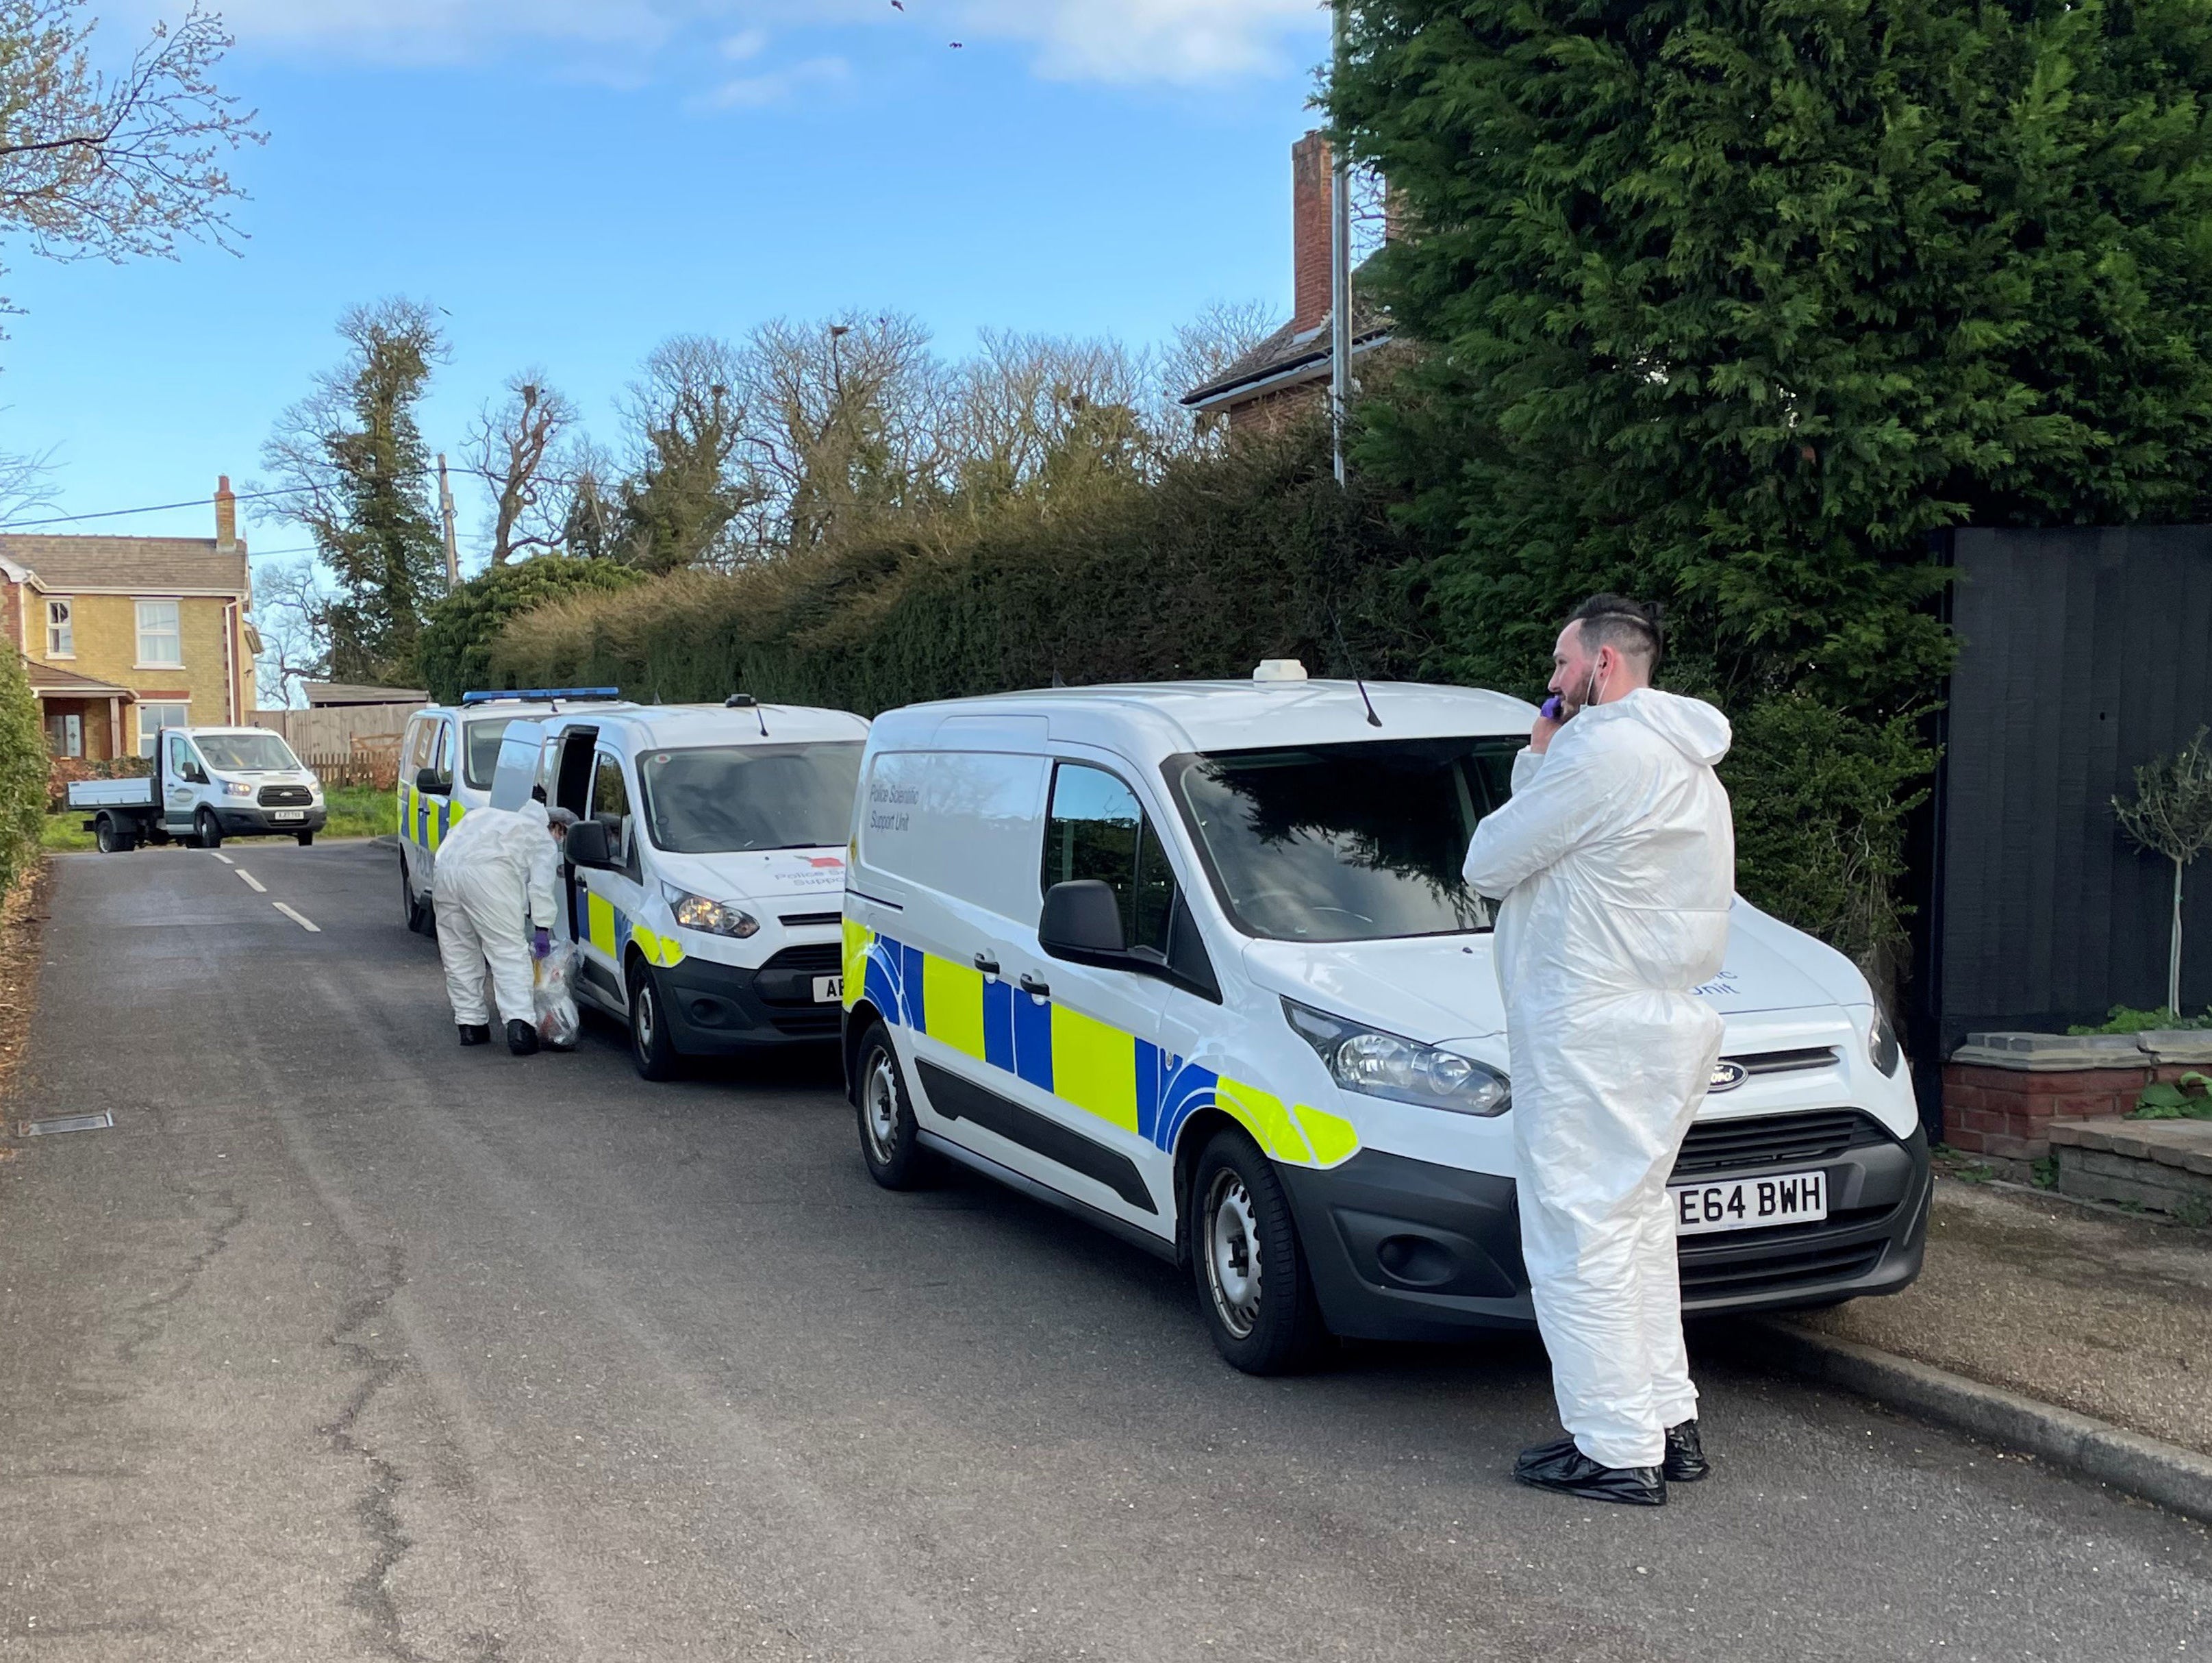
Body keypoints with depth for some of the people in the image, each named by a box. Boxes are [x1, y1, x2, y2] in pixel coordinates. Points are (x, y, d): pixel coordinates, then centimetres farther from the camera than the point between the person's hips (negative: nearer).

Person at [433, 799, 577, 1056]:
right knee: (510, 952, -6)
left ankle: (470, 1025, 18)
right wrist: (542, 929, 1)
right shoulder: (543, 839, 17)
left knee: (459, 953, 16)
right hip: (486, 873, -7)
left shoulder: (508, 821, 38)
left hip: (445, 867, 7)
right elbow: (541, 885, 3)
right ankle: (520, 1023, -18)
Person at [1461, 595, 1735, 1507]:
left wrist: (1533, 766, 3)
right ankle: (1669, 1422, 25)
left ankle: (1618, 1451, 0)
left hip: (1592, 1036, -11)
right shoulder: (1687, 765, 18)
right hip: (1671, 1022, 11)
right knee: (1636, 1225, 18)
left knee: (1580, 1242, -4)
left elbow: (1488, 864, -10)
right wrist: (1541, 771, 11)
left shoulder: (1601, 753, -16)